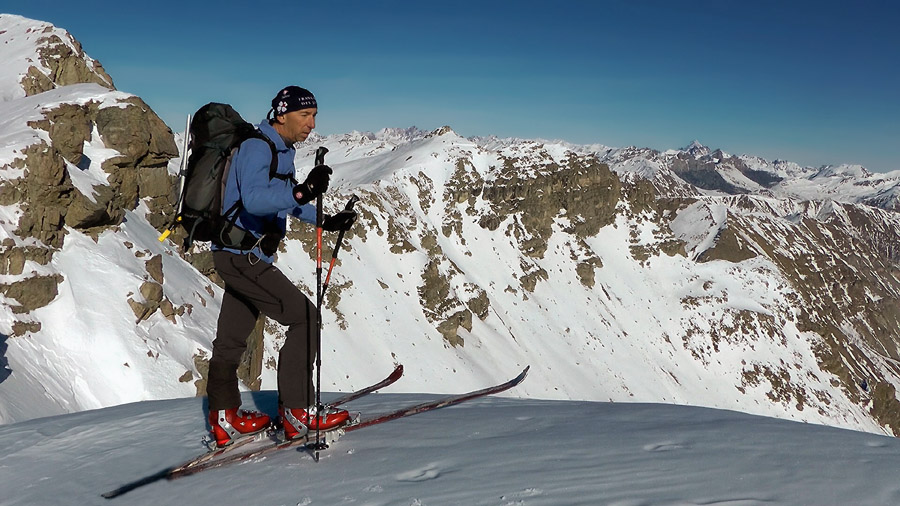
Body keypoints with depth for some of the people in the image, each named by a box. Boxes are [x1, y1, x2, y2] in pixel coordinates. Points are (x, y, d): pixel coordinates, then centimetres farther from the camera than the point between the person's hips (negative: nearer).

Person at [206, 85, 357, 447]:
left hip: (241, 256, 10)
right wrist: (302, 192, -48)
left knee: (232, 336, 16)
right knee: (305, 316, -11)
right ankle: (295, 411, -7)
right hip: (242, 256, -10)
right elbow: (254, 199, -34)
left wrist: (326, 221, 17)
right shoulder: (256, 148, -17)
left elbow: (285, 200, 27)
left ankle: (224, 418, 28)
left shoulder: (282, 152, 14)